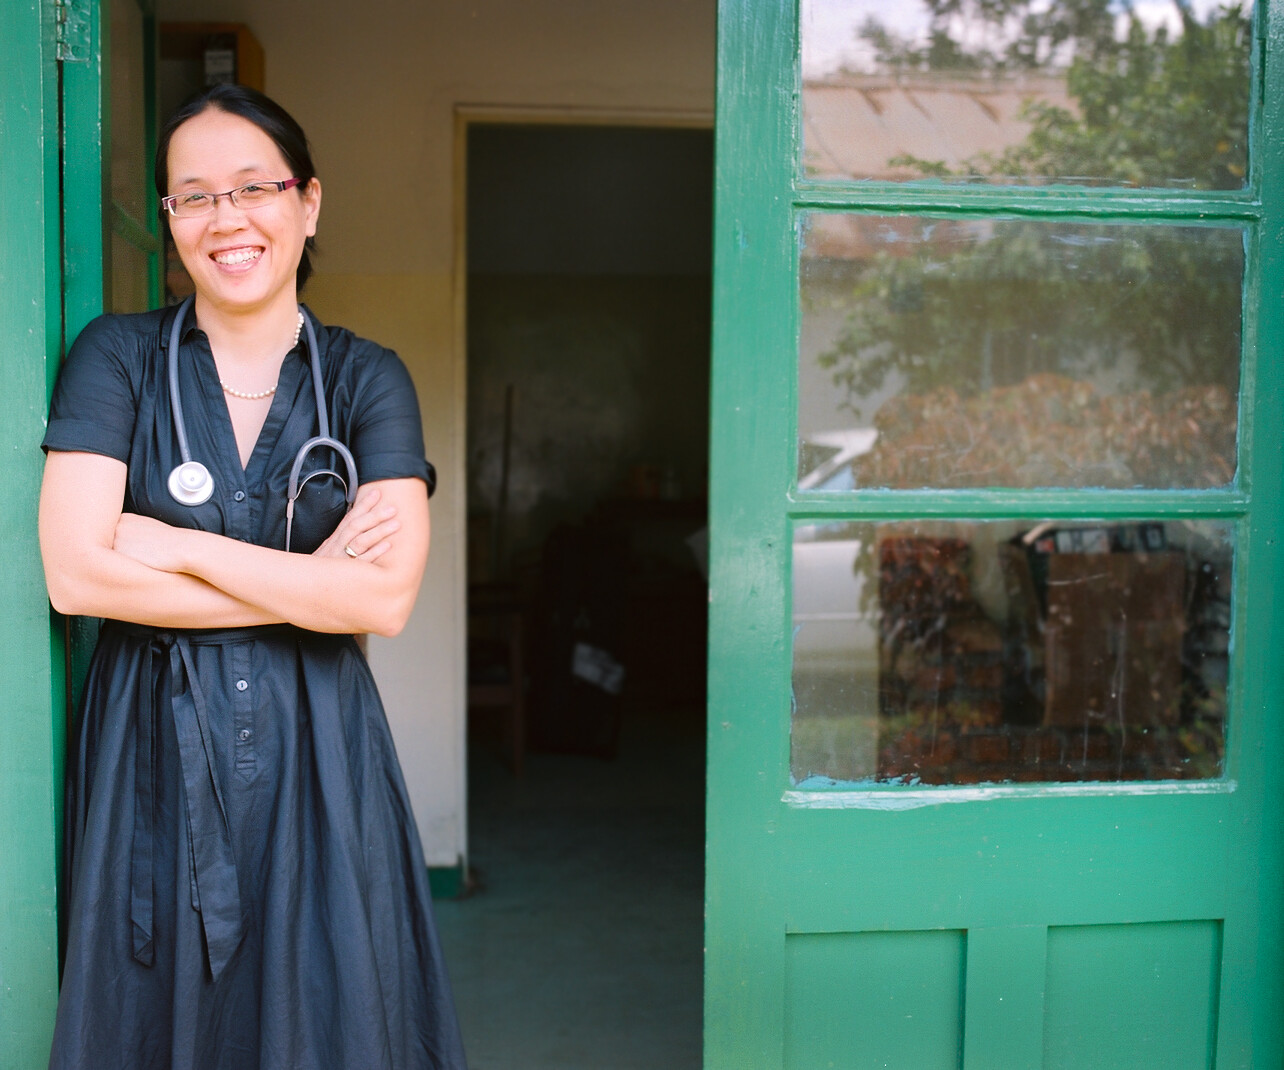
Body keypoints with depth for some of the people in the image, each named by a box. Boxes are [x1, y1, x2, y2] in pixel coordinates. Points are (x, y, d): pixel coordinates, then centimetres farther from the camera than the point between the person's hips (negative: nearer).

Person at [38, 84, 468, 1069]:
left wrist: (181, 549, -12)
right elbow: (75, 575, -12)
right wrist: (308, 583, -11)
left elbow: (386, 599, -11)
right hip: (149, 744, 0)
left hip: (314, 752, 0)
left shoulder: (367, 379, 1)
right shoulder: (118, 356, 0)